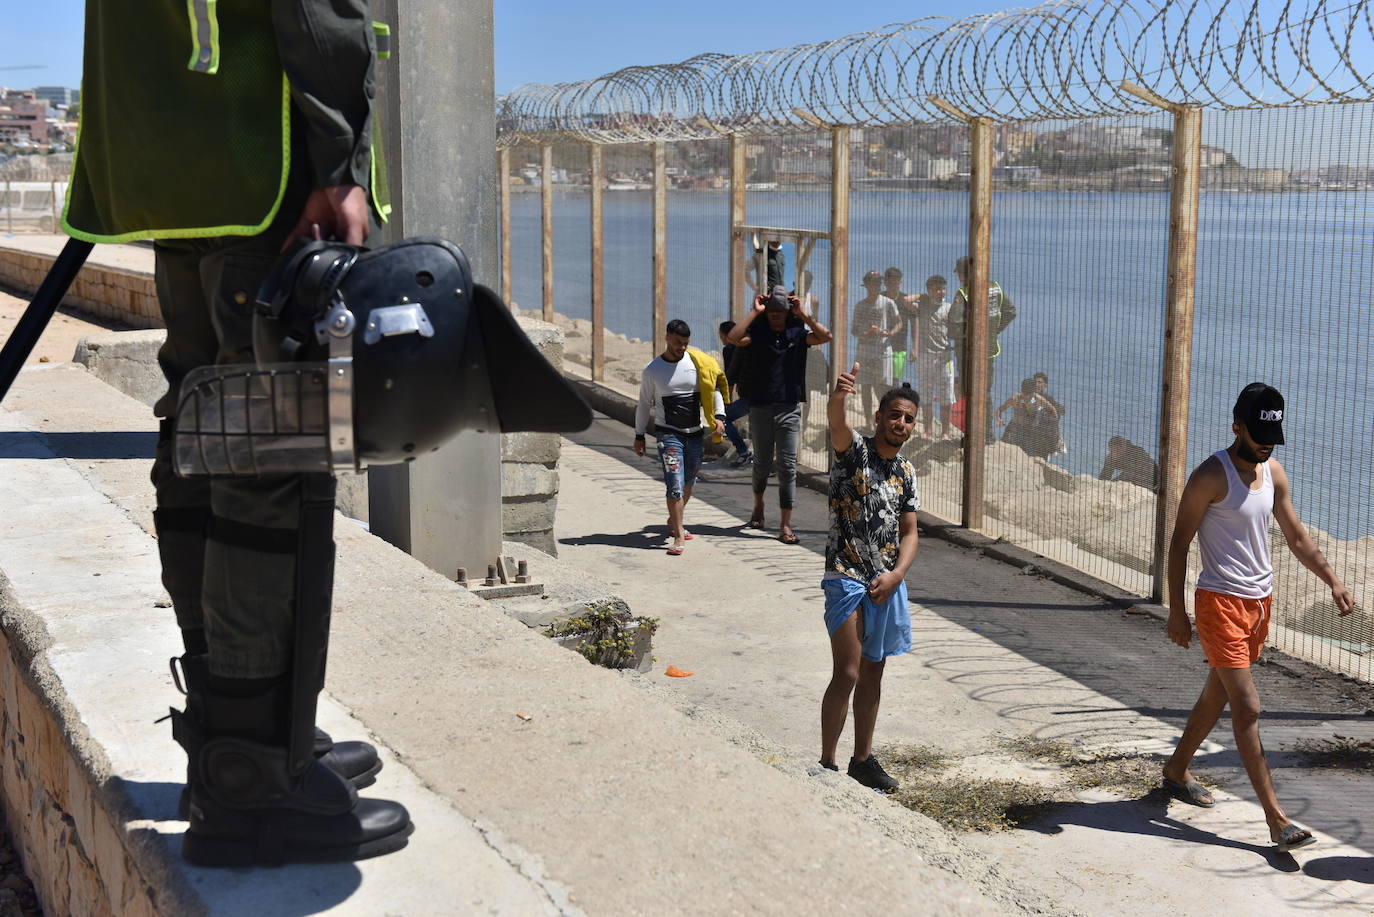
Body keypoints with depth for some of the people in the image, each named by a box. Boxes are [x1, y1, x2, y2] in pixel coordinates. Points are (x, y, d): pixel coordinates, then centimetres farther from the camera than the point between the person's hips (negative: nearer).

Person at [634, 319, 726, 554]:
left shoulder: (697, 363, 0)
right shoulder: (652, 370, -2)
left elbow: (714, 390, 9)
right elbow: (644, 404, 6)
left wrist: (719, 416, -6)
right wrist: (639, 436, 8)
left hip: (695, 433, 3)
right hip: (668, 433, -3)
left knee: (688, 482, 15)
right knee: (675, 484, -13)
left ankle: (674, 521, 36)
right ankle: (678, 536, -10)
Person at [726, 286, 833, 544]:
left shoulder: (797, 333, 4)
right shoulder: (757, 333, 0)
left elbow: (825, 336, -12)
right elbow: (732, 338, -20)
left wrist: (802, 314, -10)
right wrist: (755, 312, -14)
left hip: (790, 409, 0)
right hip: (760, 408, 0)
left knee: (788, 467, -3)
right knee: (762, 464, 11)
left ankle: (785, 525, -2)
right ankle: (758, 506, 39)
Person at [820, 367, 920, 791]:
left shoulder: (906, 472, 10)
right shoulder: (854, 450, -7)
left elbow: (909, 532, 10)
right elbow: (838, 425, -31)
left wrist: (895, 576, -8)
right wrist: (839, 395, -53)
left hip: (888, 582, 6)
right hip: (846, 577, -6)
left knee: (873, 674, 14)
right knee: (847, 674, -10)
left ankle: (863, 759, 26)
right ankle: (826, 764, 0)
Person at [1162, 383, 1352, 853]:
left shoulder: (1274, 472, 7)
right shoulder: (1211, 476, -15)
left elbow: (1297, 537, 14)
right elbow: (1179, 542, -11)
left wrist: (1332, 580, 2)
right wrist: (1176, 611, -12)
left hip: (1260, 601, 8)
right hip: (1220, 602, -8)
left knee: (1218, 695, 19)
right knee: (1247, 708, -10)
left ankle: (1176, 770, 38)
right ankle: (1276, 818, -10)